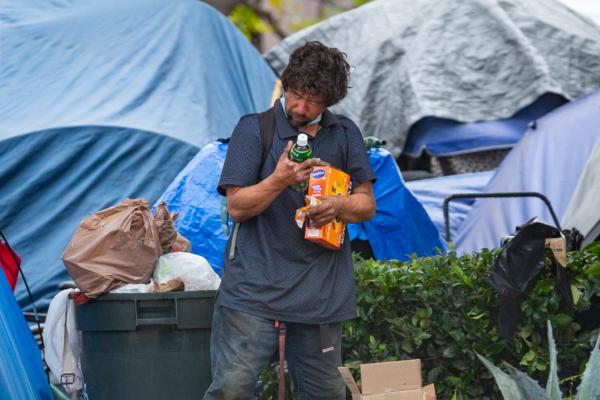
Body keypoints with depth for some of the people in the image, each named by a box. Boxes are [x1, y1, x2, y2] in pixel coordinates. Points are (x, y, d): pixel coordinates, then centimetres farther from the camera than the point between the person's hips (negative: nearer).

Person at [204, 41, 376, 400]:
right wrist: (280, 180, -20)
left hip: (319, 288, 4)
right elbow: (237, 206, -3)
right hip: (255, 285, -4)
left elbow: (367, 205, 15)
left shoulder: (345, 134, 14)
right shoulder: (253, 129, 2)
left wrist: (338, 206, -8)